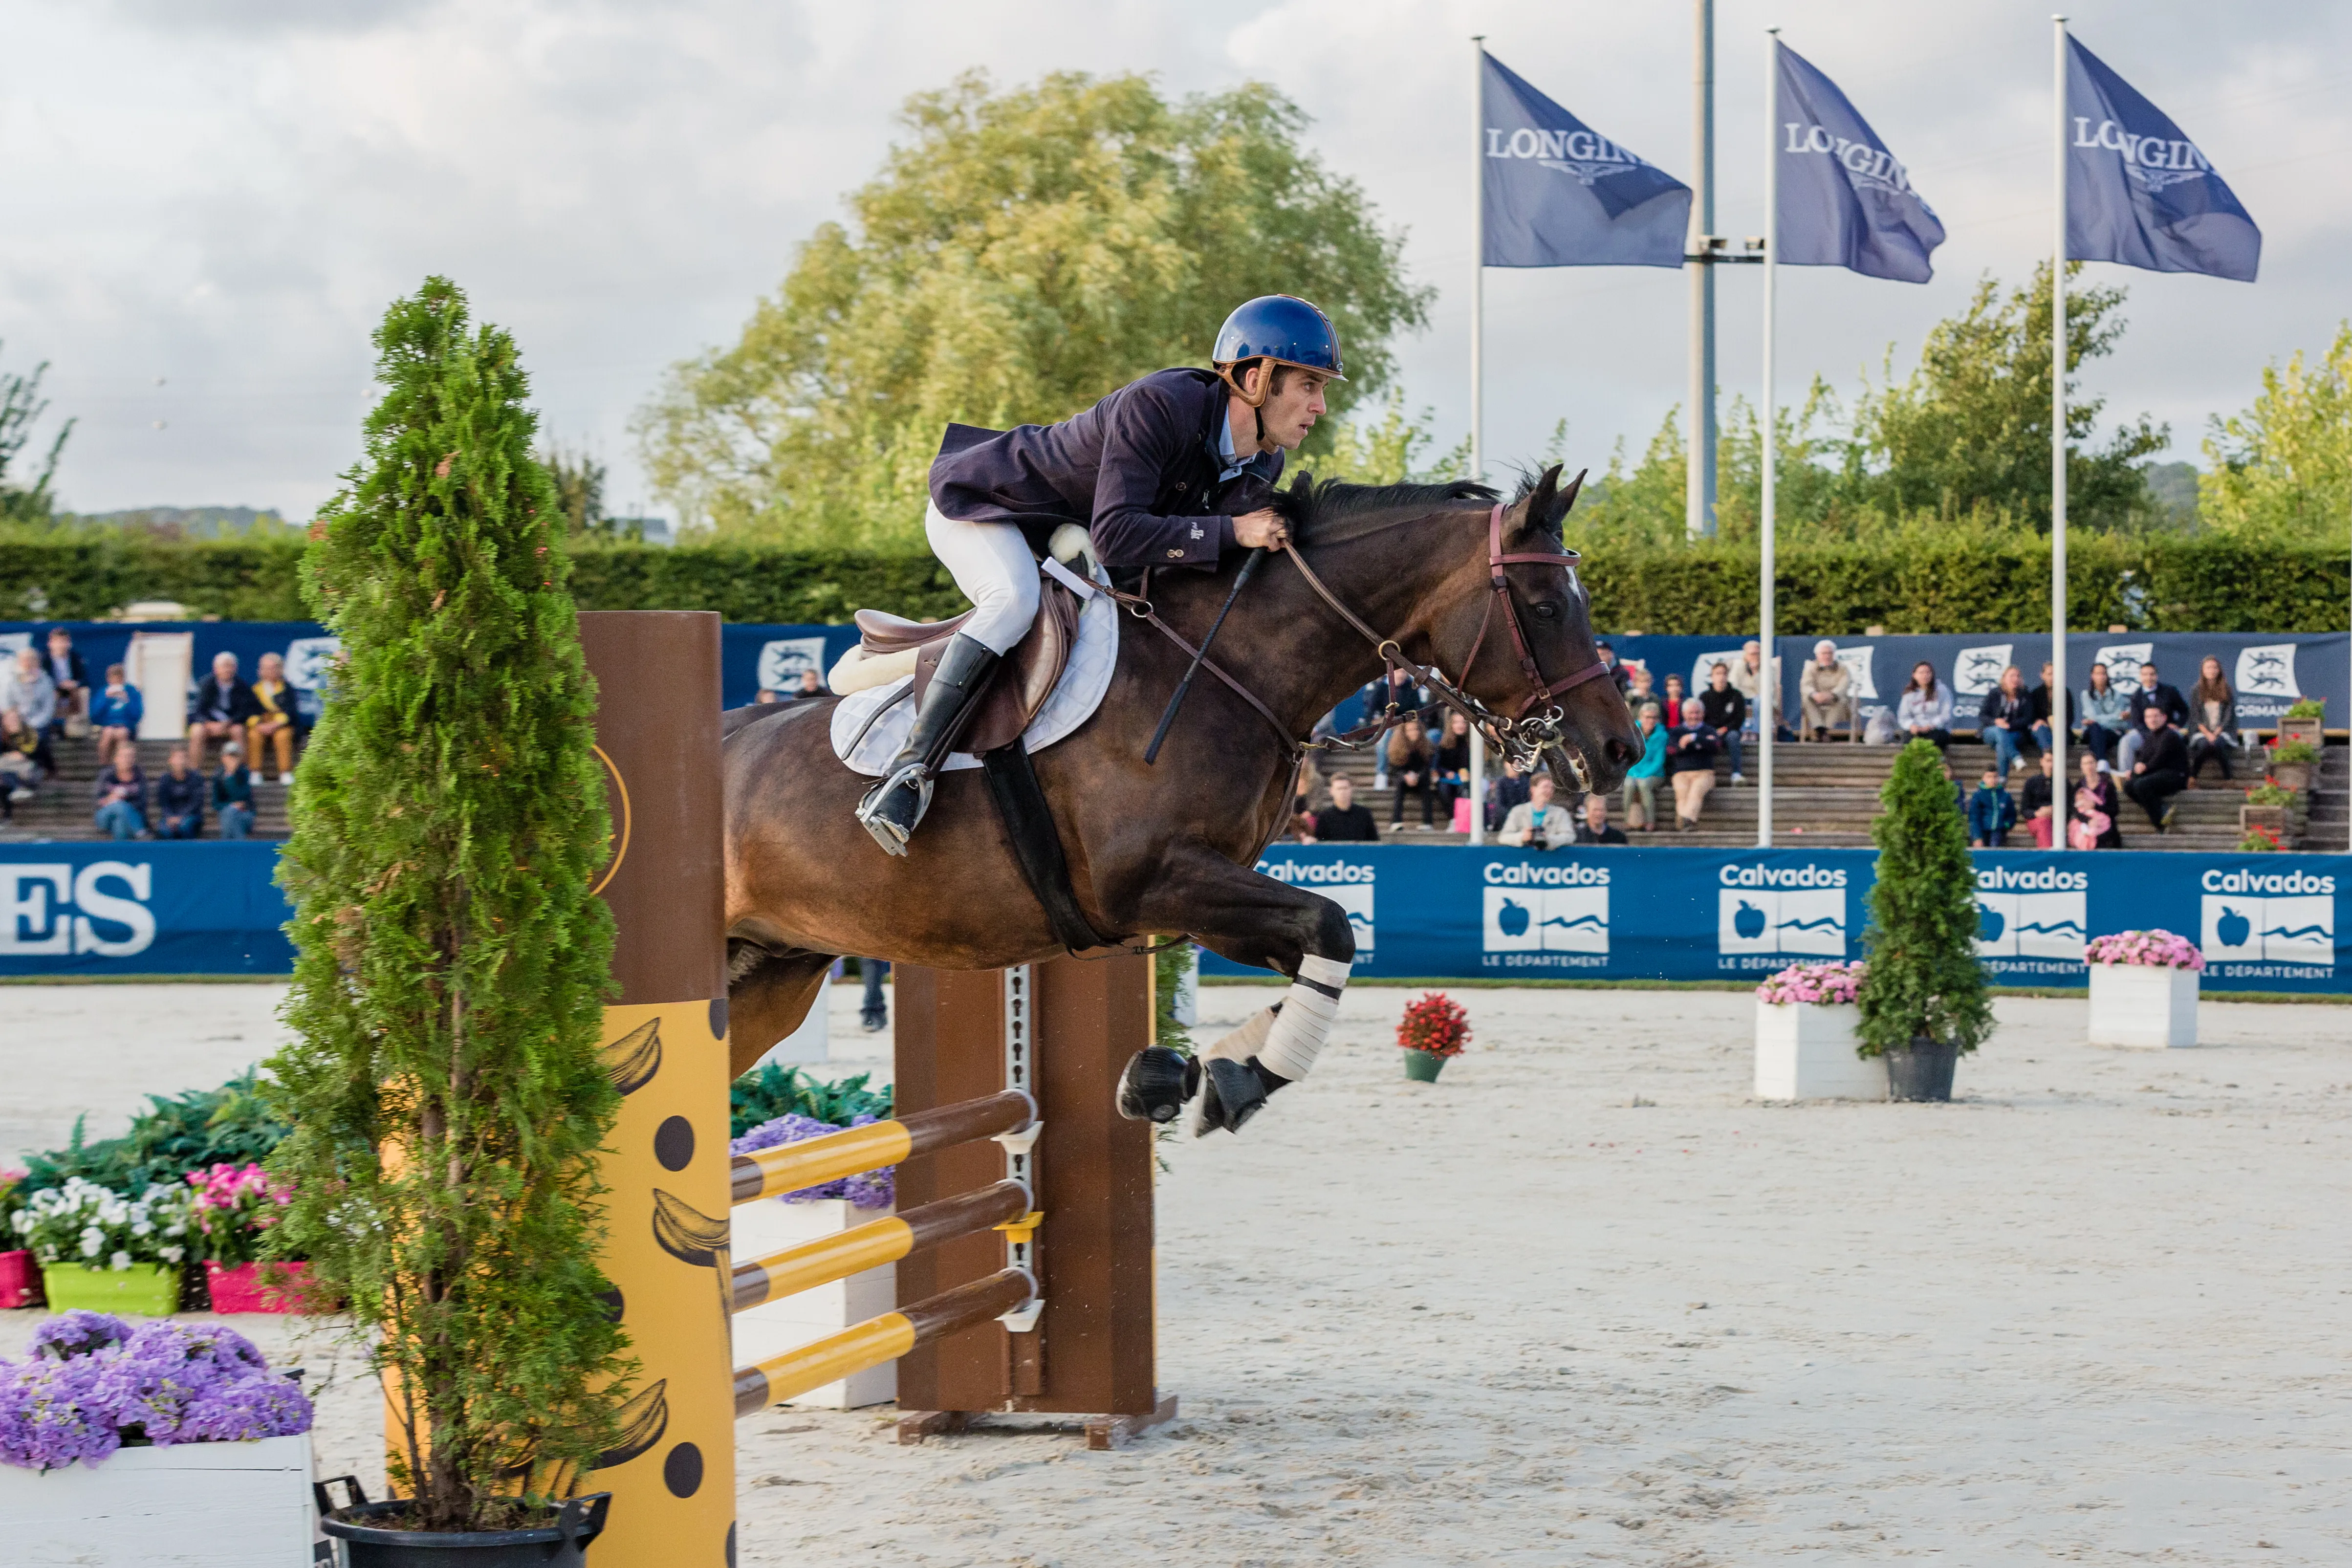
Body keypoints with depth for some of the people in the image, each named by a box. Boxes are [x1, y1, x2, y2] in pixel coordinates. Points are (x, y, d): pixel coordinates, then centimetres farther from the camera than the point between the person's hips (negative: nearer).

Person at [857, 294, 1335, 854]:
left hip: (1060, 537, 9)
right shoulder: (1158, 406, -35)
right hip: (979, 506, -9)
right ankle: (904, 777, -37)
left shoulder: (1263, 464, -9)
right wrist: (1230, 532, -41)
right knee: (1015, 601, -35)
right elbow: (1115, 534, -41)